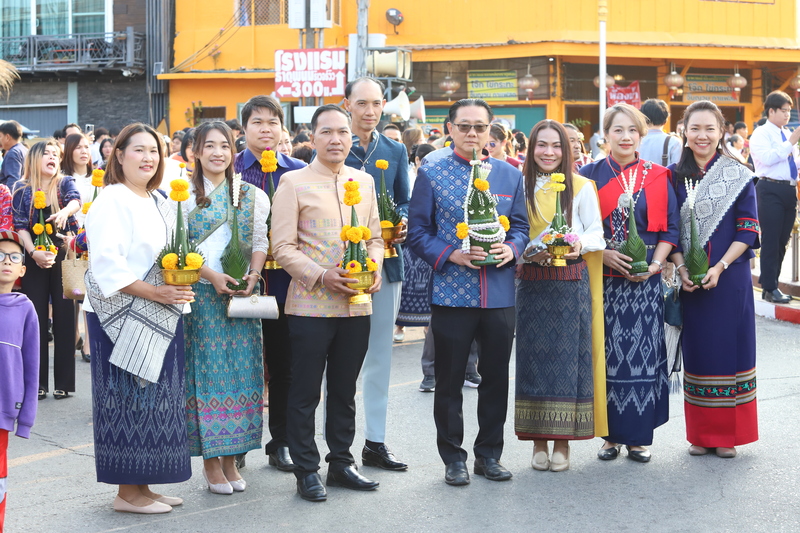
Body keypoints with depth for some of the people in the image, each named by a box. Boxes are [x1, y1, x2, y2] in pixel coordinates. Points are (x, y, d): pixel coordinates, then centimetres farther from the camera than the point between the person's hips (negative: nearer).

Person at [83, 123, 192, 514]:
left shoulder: (159, 203, 16)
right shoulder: (111, 201, -10)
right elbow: (107, 265, -18)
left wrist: (181, 286, 3)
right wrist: (157, 293, -22)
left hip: (160, 319, 8)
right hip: (122, 317, -8)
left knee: (155, 400, 10)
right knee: (129, 399, -4)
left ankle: (142, 486, 19)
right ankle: (127, 492, 5)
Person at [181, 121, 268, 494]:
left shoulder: (251, 196, 11)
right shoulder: (185, 195, 1)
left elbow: (260, 241, 9)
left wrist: (253, 275, -9)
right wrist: (211, 275, -16)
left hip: (241, 295, 3)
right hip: (200, 295, -3)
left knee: (240, 370, 3)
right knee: (207, 370, -3)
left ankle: (231, 459, 13)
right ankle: (210, 462, 7)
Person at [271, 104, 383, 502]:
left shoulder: (364, 182, 12)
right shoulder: (293, 183, -3)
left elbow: (374, 237, 17)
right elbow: (283, 248, -8)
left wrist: (374, 268, -3)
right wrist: (322, 276, -19)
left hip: (356, 305, 5)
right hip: (311, 304, -4)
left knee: (345, 390, 14)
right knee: (305, 392, 3)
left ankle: (341, 463, 27)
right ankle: (306, 471, 14)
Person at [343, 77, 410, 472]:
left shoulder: (396, 151, 12)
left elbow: (404, 202, 13)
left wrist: (400, 225, -8)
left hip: (386, 260, 4)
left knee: (379, 353, 10)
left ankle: (375, 441, 18)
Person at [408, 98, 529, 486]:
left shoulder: (510, 175, 11)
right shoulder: (431, 174, 1)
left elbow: (521, 225, 13)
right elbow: (418, 232, 0)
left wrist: (511, 248, -8)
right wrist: (451, 254, -15)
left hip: (499, 293, 3)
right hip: (451, 291, -3)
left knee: (496, 377, 9)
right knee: (449, 379, 4)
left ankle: (489, 454, 23)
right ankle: (453, 458, 16)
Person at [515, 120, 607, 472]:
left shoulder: (581, 187, 4)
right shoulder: (520, 187, 9)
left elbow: (596, 233, 3)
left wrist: (580, 243, -19)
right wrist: (531, 253, -11)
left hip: (572, 282, -1)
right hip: (531, 283, 2)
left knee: (568, 357, -2)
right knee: (534, 357, 1)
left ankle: (563, 443, 6)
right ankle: (539, 442, 9)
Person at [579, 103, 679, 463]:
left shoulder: (657, 178, 7)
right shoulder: (590, 175, 5)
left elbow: (670, 227, 6)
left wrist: (654, 264, -8)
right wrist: (604, 255, -12)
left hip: (644, 282, 0)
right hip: (603, 280, 0)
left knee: (642, 354, 0)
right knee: (607, 355, 1)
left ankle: (639, 436, 9)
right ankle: (612, 434, 11)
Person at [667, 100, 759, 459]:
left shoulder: (739, 176, -2)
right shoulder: (675, 176, 5)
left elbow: (747, 231, -5)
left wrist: (719, 267, -15)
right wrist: (682, 269, -9)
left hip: (730, 278, -2)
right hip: (691, 281, 2)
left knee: (730, 348, 2)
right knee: (697, 350, 7)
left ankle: (728, 434, 13)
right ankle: (701, 434, 16)